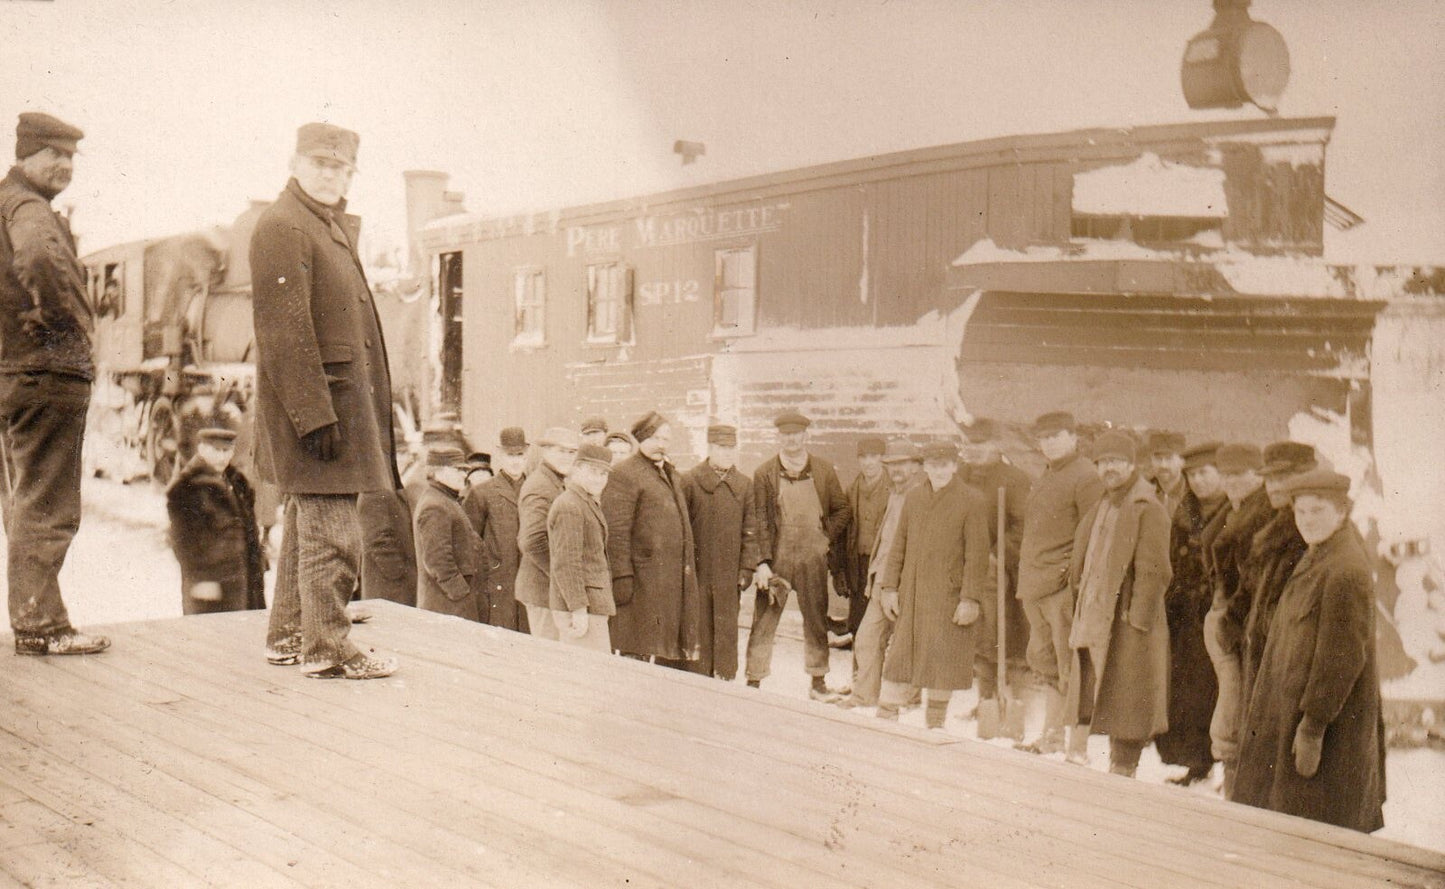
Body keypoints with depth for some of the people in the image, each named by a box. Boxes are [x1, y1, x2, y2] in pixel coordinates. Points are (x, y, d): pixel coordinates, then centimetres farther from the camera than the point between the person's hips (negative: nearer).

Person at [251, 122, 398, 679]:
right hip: (317, 401, -10)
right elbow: (285, 330, -20)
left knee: (306, 522, 16)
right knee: (331, 529, -7)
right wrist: (315, 416, -24)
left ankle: (288, 635, 27)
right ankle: (327, 649, 1)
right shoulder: (282, 226, -13)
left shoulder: (335, 226, 18)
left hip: (341, 398, 10)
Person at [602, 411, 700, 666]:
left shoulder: (671, 474, 19)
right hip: (645, 580, -8)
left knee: (676, 654, 12)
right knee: (638, 654, -4)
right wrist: (621, 576, -20)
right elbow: (616, 530, -15)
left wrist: (691, 562, 20)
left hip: (677, 579, 8)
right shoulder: (624, 474, -9)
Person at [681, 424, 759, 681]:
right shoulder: (689, 481, -2)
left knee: (727, 632, 7)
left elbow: (750, 531, 8)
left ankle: (726, 678, 15)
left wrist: (747, 569, 1)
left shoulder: (744, 484, 8)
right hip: (697, 573, -2)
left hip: (729, 576, 3)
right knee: (699, 633, 2)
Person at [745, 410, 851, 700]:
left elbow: (841, 509, 15)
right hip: (776, 557, -2)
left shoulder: (824, 470, 5)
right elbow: (759, 521, -4)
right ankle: (754, 681, 6)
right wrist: (762, 562, -10)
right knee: (764, 622, -2)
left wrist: (827, 538, 2)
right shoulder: (764, 474, -1)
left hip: (813, 558, 2)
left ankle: (818, 682, 21)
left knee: (816, 620, 10)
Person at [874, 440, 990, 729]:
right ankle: (885, 718, 15)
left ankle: (935, 724, 18)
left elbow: (977, 554, -8)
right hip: (911, 595, 4)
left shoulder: (972, 501, -5)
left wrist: (970, 599, -13)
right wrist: (889, 587, 7)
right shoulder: (913, 498, 11)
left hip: (949, 596, -4)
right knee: (899, 658, 6)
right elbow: (899, 545, 14)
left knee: (943, 663, 3)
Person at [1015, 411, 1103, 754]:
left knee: (1069, 665, -6)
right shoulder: (1046, 477, 19)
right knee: (1044, 660, 15)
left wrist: (1074, 576, -19)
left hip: (1064, 585, -9)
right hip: (1036, 585, 9)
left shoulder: (1085, 477, -9)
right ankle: (1051, 734, 25)